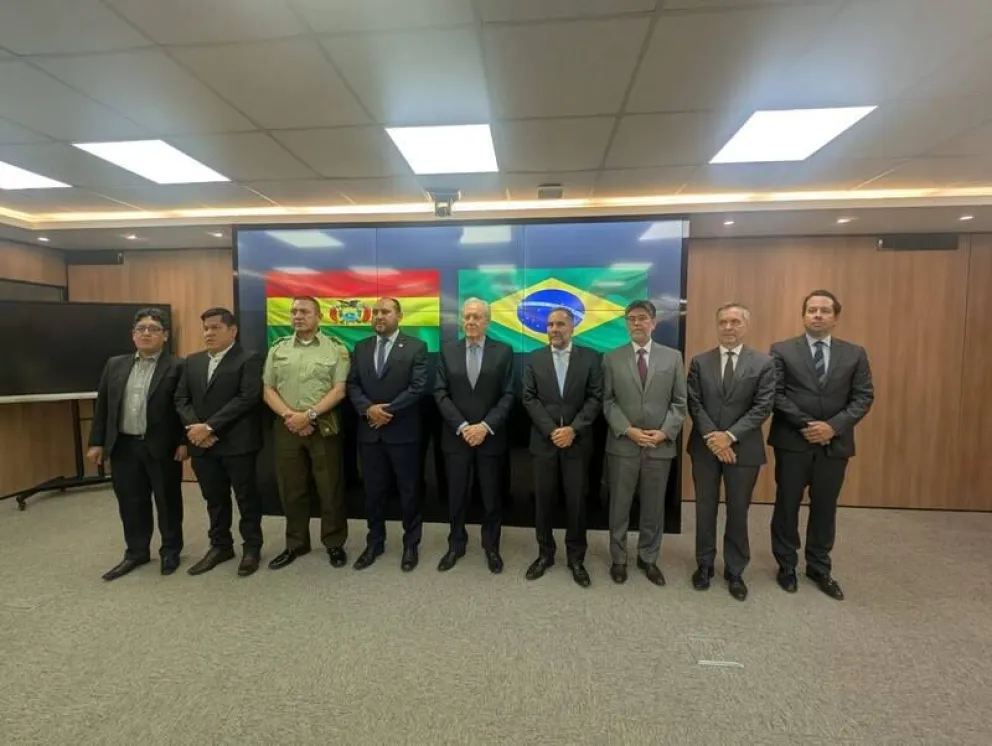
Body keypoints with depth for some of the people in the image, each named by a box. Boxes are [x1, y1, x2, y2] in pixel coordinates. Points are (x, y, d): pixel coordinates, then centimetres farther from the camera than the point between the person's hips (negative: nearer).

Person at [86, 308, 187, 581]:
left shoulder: (177, 367, -6)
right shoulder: (115, 365, 10)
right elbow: (102, 405, 11)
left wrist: (184, 442, -13)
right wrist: (97, 442, 7)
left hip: (162, 447, -4)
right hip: (123, 446, 5)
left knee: (167, 501, 8)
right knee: (131, 503, 14)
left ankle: (170, 552, 23)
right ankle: (136, 552, 30)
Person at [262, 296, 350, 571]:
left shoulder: (335, 349, -1)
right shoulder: (278, 349, 10)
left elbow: (339, 391, -8)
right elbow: (268, 390, 6)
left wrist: (308, 415, -16)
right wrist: (289, 416, -10)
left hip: (324, 427, -3)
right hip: (286, 428, 3)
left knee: (330, 488, 4)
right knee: (291, 490, 12)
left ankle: (335, 543, 21)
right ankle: (295, 544, 29)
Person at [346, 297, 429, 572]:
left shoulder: (416, 347, -4)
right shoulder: (361, 347, 11)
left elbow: (418, 387, -12)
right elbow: (352, 385, 6)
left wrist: (388, 410, -16)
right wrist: (368, 409, -12)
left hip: (403, 431, -4)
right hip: (369, 431, 4)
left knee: (409, 490, 7)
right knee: (373, 491, 14)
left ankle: (411, 545, 24)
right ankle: (375, 542, 31)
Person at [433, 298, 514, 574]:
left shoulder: (503, 352, 0)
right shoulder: (448, 351, 4)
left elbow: (508, 395, -4)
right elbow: (440, 393, -1)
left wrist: (486, 426, -14)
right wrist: (462, 426, -11)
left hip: (491, 437, -1)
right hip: (456, 436, 1)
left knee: (492, 496, 10)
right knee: (457, 495, 12)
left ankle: (491, 546, 29)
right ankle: (456, 544, 31)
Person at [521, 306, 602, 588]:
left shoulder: (589, 357, 2)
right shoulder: (535, 358, 5)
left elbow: (596, 398, -3)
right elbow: (529, 398, -1)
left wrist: (573, 429, -13)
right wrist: (551, 430, -11)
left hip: (577, 441, -1)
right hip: (544, 440, 1)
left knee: (576, 501, 6)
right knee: (543, 500, 9)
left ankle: (576, 557, 23)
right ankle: (545, 553, 26)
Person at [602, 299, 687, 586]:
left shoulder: (673, 357, 4)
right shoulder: (612, 358, 1)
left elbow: (680, 402, 2)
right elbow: (608, 401, -2)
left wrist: (664, 433, -10)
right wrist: (628, 430, -13)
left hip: (661, 445, 1)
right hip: (622, 444, -1)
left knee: (654, 506, 13)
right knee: (620, 506, 10)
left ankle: (648, 558, 32)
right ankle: (619, 558, 27)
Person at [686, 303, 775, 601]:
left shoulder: (763, 363, -2)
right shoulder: (699, 362, 2)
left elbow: (763, 407, -8)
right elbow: (694, 405, -3)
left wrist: (730, 436, -17)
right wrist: (711, 437, -14)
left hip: (743, 448, -1)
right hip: (705, 447, 1)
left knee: (738, 512, 10)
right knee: (705, 509, 12)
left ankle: (735, 572, 27)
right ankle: (704, 565, 29)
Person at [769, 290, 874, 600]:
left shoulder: (855, 354, 6)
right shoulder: (782, 350, -2)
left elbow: (864, 397, 1)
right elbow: (775, 394, -8)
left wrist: (833, 426, -13)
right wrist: (805, 424, -16)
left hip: (835, 444, 2)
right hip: (792, 441, -2)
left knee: (825, 508, 13)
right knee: (787, 505, 8)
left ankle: (819, 568, 30)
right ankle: (786, 566, 25)